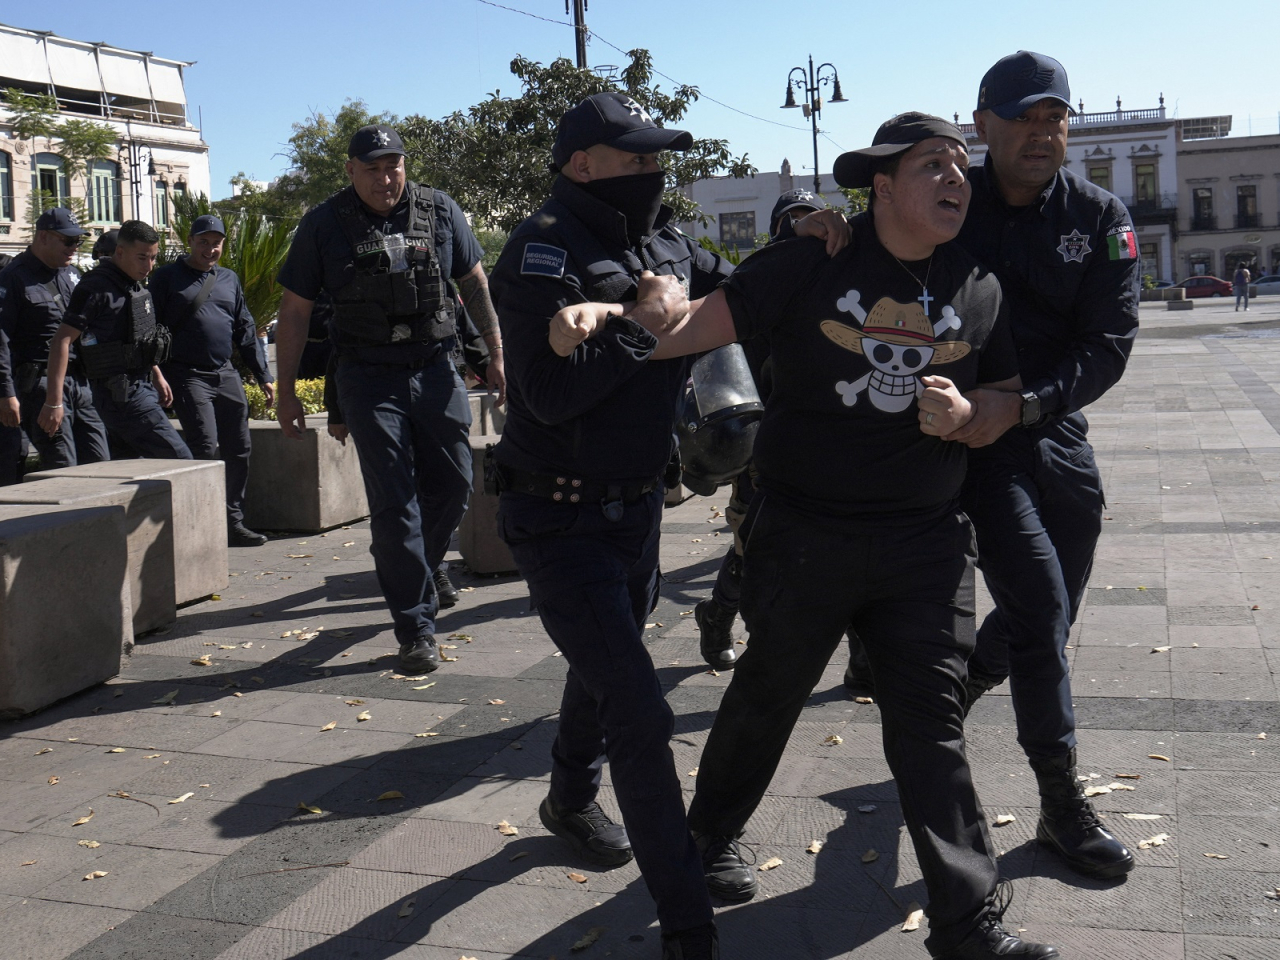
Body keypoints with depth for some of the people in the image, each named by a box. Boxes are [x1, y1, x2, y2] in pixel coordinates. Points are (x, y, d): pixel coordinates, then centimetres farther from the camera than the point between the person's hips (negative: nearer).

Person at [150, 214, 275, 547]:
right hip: (188, 376, -5)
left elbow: (245, 330, 19)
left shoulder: (229, 279, 17)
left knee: (238, 450, 4)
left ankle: (234, 523, 13)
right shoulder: (167, 277, 3)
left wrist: (263, 376, 15)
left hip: (226, 375, 5)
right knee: (206, 450, -12)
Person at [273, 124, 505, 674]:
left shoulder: (439, 212, 3)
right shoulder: (324, 225, -2)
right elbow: (295, 310, 2)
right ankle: (416, 627, 2)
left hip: (436, 370, 3)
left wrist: (496, 354, 6)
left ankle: (413, 574, 35)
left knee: (454, 486, 8)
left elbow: (474, 283, 11)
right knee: (393, 504, -5)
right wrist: (285, 390, 0)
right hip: (369, 377, -3)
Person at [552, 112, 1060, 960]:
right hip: (803, 532, -2)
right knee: (768, 693, 14)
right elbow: (698, 326, -11)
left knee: (932, 721, 3)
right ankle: (711, 835, 40)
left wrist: (967, 413, -11)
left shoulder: (981, 291, 6)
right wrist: (604, 313, -28)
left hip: (926, 542, 3)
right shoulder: (809, 265, -6)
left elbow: (1009, 401, 13)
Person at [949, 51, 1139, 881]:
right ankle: (1063, 805, 1)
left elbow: (1110, 343, -8)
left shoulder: (1100, 218, -1)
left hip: (1059, 434, 4)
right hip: (974, 432, -4)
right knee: (1040, 607, -12)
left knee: (1047, 616, 14)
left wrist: (1024, 404, -23)